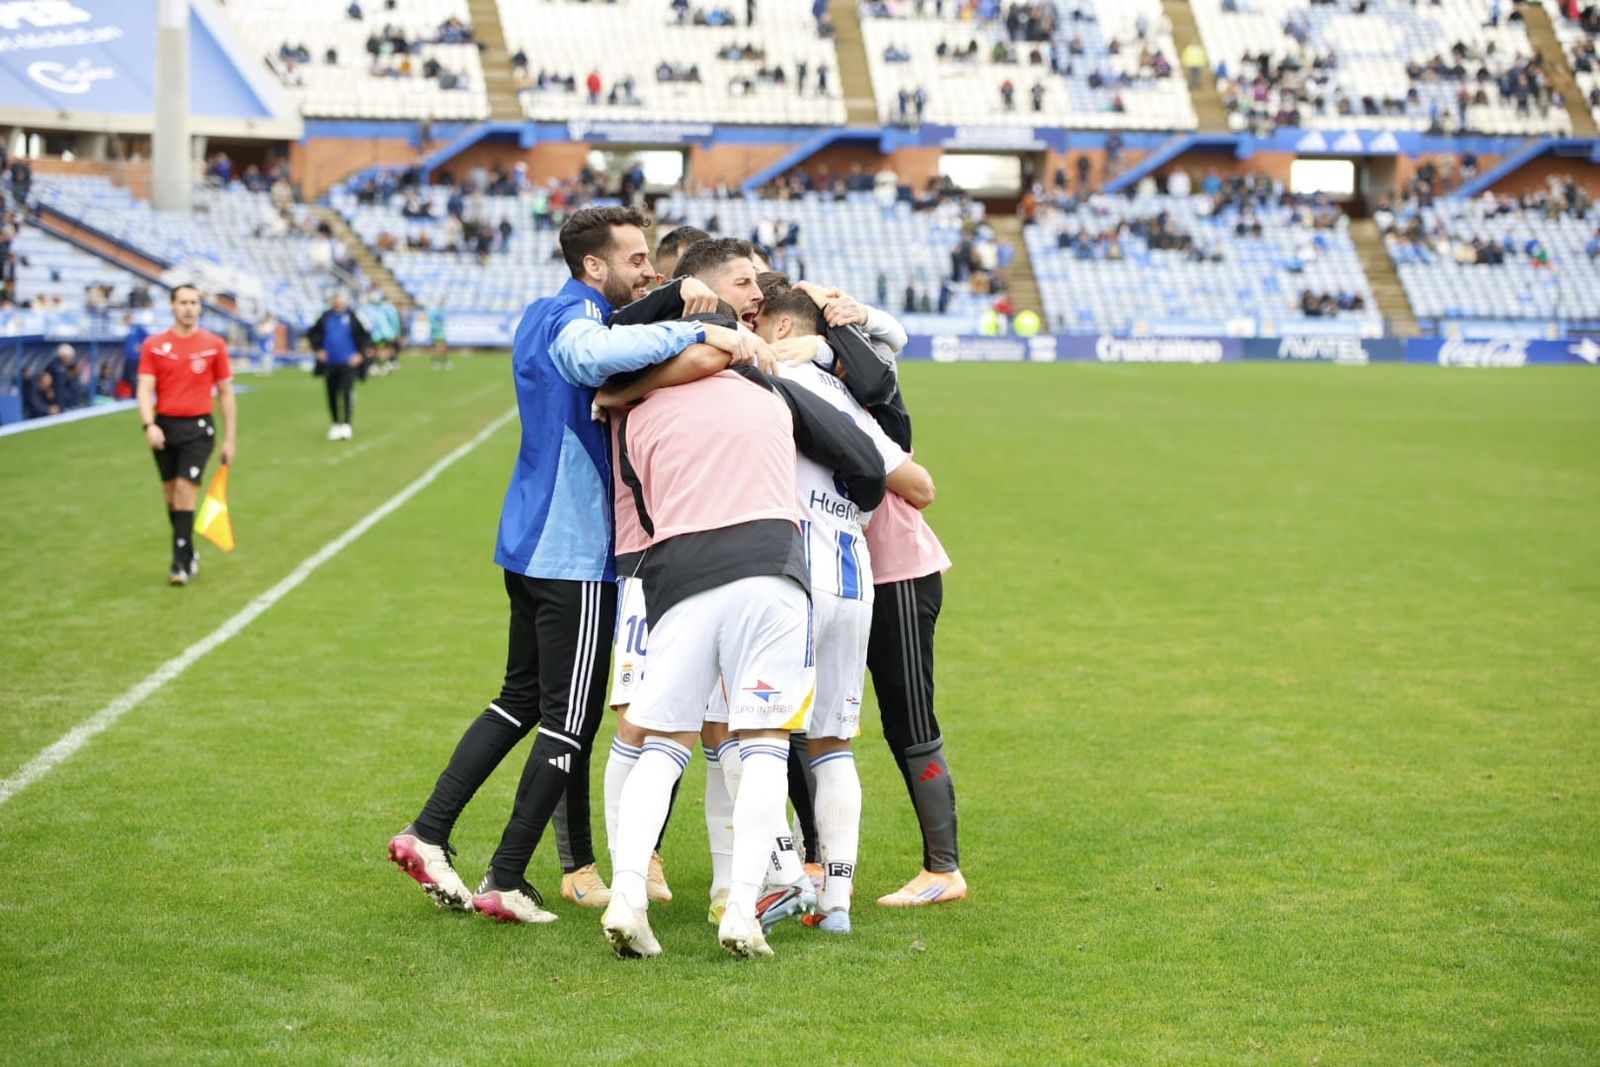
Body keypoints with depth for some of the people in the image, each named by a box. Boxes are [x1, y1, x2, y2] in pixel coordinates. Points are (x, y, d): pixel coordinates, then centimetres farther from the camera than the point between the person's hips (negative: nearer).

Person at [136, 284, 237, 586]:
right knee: (170, 494, 9)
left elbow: (226, 393, 5)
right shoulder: (154, 345, 3)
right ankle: (189, 553, 26)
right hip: (164, 427, 2)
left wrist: (230, 439, 3)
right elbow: (145, 389, -3)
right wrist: (149, 425, -20)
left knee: (185, 490, -12)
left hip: (198, 428, -2)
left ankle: (181, 563, -10)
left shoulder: (214, 345, 1)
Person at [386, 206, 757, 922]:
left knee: (521, 699, 19)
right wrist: (698, 333, -41)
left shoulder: (544, 317, 16)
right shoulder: (573, 318, -16)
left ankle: (427, 834, 16)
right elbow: (595, 355, -40)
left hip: (530, 545, 10)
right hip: (575, 553, -10)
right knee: (569, 721, -1)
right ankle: (506, 882, 3)